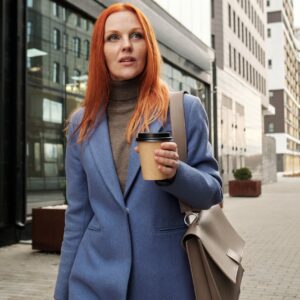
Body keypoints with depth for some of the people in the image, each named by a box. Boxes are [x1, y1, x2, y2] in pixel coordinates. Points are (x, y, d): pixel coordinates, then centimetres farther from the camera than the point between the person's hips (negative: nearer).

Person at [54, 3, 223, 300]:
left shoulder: (185, 108, -3)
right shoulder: (82, 123, 3)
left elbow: (212, 191, -1)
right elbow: (78, 214, 6)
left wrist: (176, 172, -22)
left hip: (167, 275, -1)